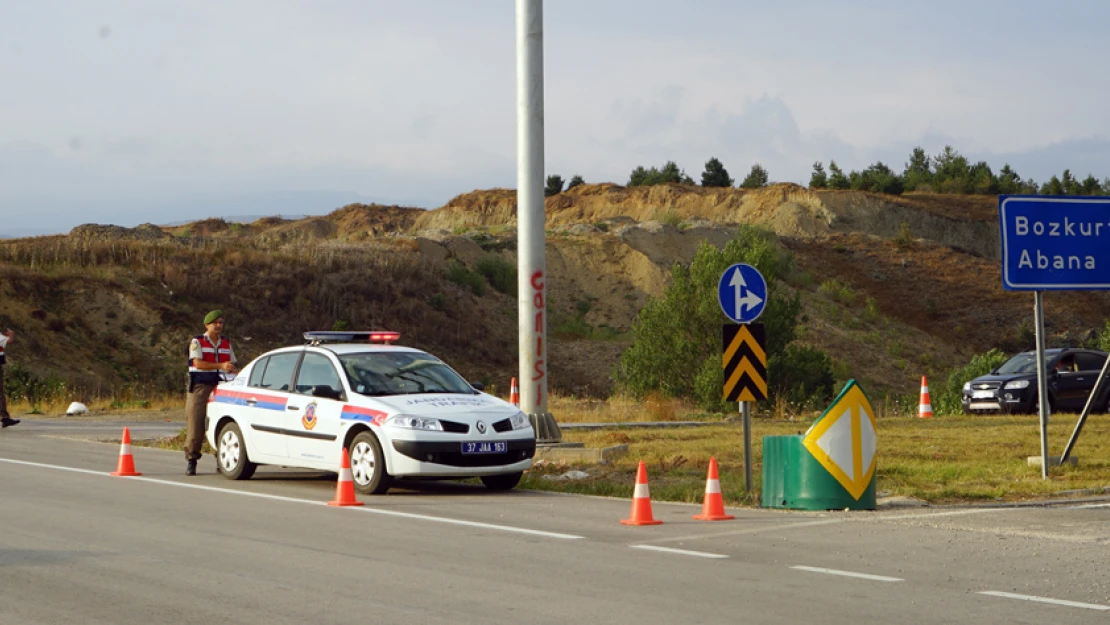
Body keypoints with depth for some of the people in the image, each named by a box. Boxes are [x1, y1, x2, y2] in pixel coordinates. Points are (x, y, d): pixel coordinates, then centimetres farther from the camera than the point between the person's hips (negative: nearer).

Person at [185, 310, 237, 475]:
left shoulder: (226, 343, 16)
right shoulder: (197, 342, 0)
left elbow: (232, 364, 21)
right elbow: (198, 363, -13)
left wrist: (234, 371, -4)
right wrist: (221, 365, -21)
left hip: (220, 387, 4)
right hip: (200, 387, -4)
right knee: (195, 424, -7)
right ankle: (191, 460, 2)